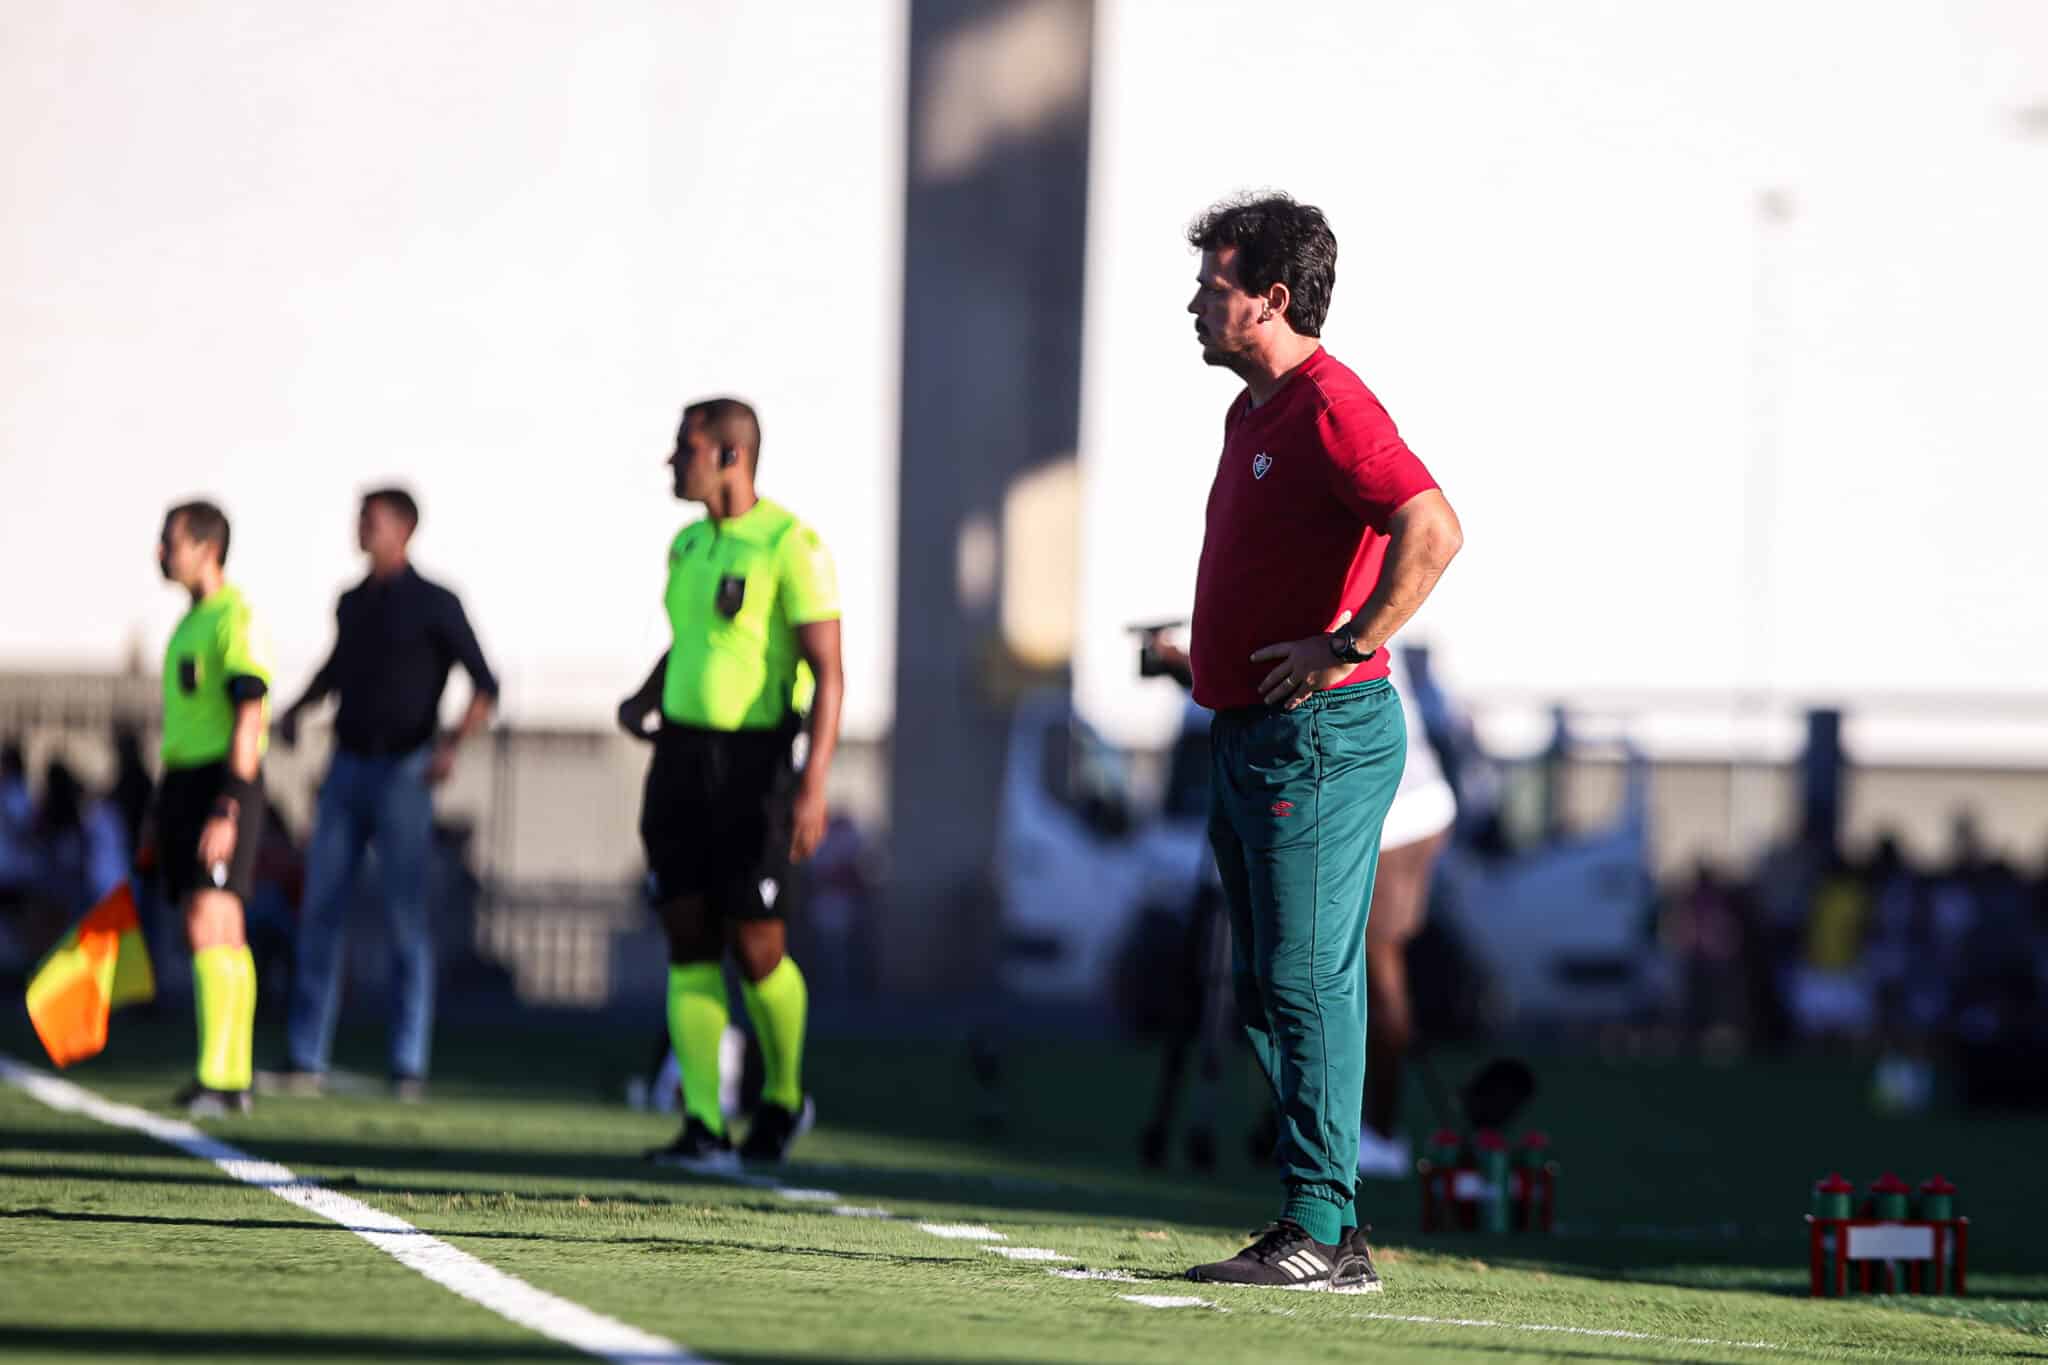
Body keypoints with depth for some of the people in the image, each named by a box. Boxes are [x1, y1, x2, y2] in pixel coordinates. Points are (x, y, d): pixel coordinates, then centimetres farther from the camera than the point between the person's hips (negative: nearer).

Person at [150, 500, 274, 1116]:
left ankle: (219, 1078, -19)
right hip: (182, 781, 9)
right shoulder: (190, 624, 17)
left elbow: (250, 721, -18)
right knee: (211, 937, 9)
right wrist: (164, 813, 24)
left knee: (213, 931, -16)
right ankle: (231, 1077, 13)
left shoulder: (237, 621, -12)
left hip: (222, 786, -9)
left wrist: (227, 811, -24)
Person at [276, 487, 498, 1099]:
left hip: (403, 773, -5)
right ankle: (307, 1060, 1)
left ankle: (408, 1067, -2)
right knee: (320, 913, -1)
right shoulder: (352, 602, 13)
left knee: (407, 921, -5)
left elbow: (485, 687, -5)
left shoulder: (435, 605, -4)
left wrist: (454, 743, -21)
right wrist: (298, 709, 14)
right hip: (346, 771, 5)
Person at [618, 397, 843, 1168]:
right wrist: (644, 700, 9)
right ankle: (703, 1128, -2)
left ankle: (784, 1097, 21)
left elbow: (828, 670, -14)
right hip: (682, 753, 7)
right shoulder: (689, 546, 13)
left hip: (756, 760, -7)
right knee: (689, 942, -1)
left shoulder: (790, 546, -11)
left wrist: (813, 785, -22)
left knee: (755, 947, -3)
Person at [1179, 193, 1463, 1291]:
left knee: (1306, 980, -11)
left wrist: (1345, 648, -24)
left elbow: (1433, 530, -27)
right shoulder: (1251, 414, 17)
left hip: (1319, 734, -11)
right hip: (1247, 736, 11)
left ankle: (1321, 1231, -12)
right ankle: (1323, 1226, 14)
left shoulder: (1330, 408, -15)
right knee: (1265, 990, 11)